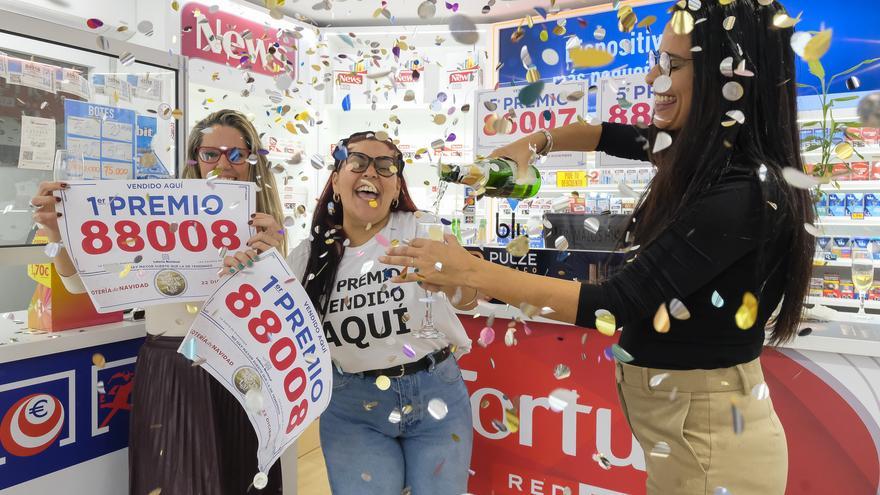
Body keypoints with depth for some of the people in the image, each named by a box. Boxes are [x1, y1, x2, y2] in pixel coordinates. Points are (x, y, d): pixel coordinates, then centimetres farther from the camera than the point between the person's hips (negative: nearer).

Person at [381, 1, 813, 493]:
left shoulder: (742, 195, -27)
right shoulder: (704, 156, -1)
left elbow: (614, 305, -28)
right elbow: (611, 135, 17)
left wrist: (471, 271, -26)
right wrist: (535, 142, 1)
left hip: (705, 434, -8)